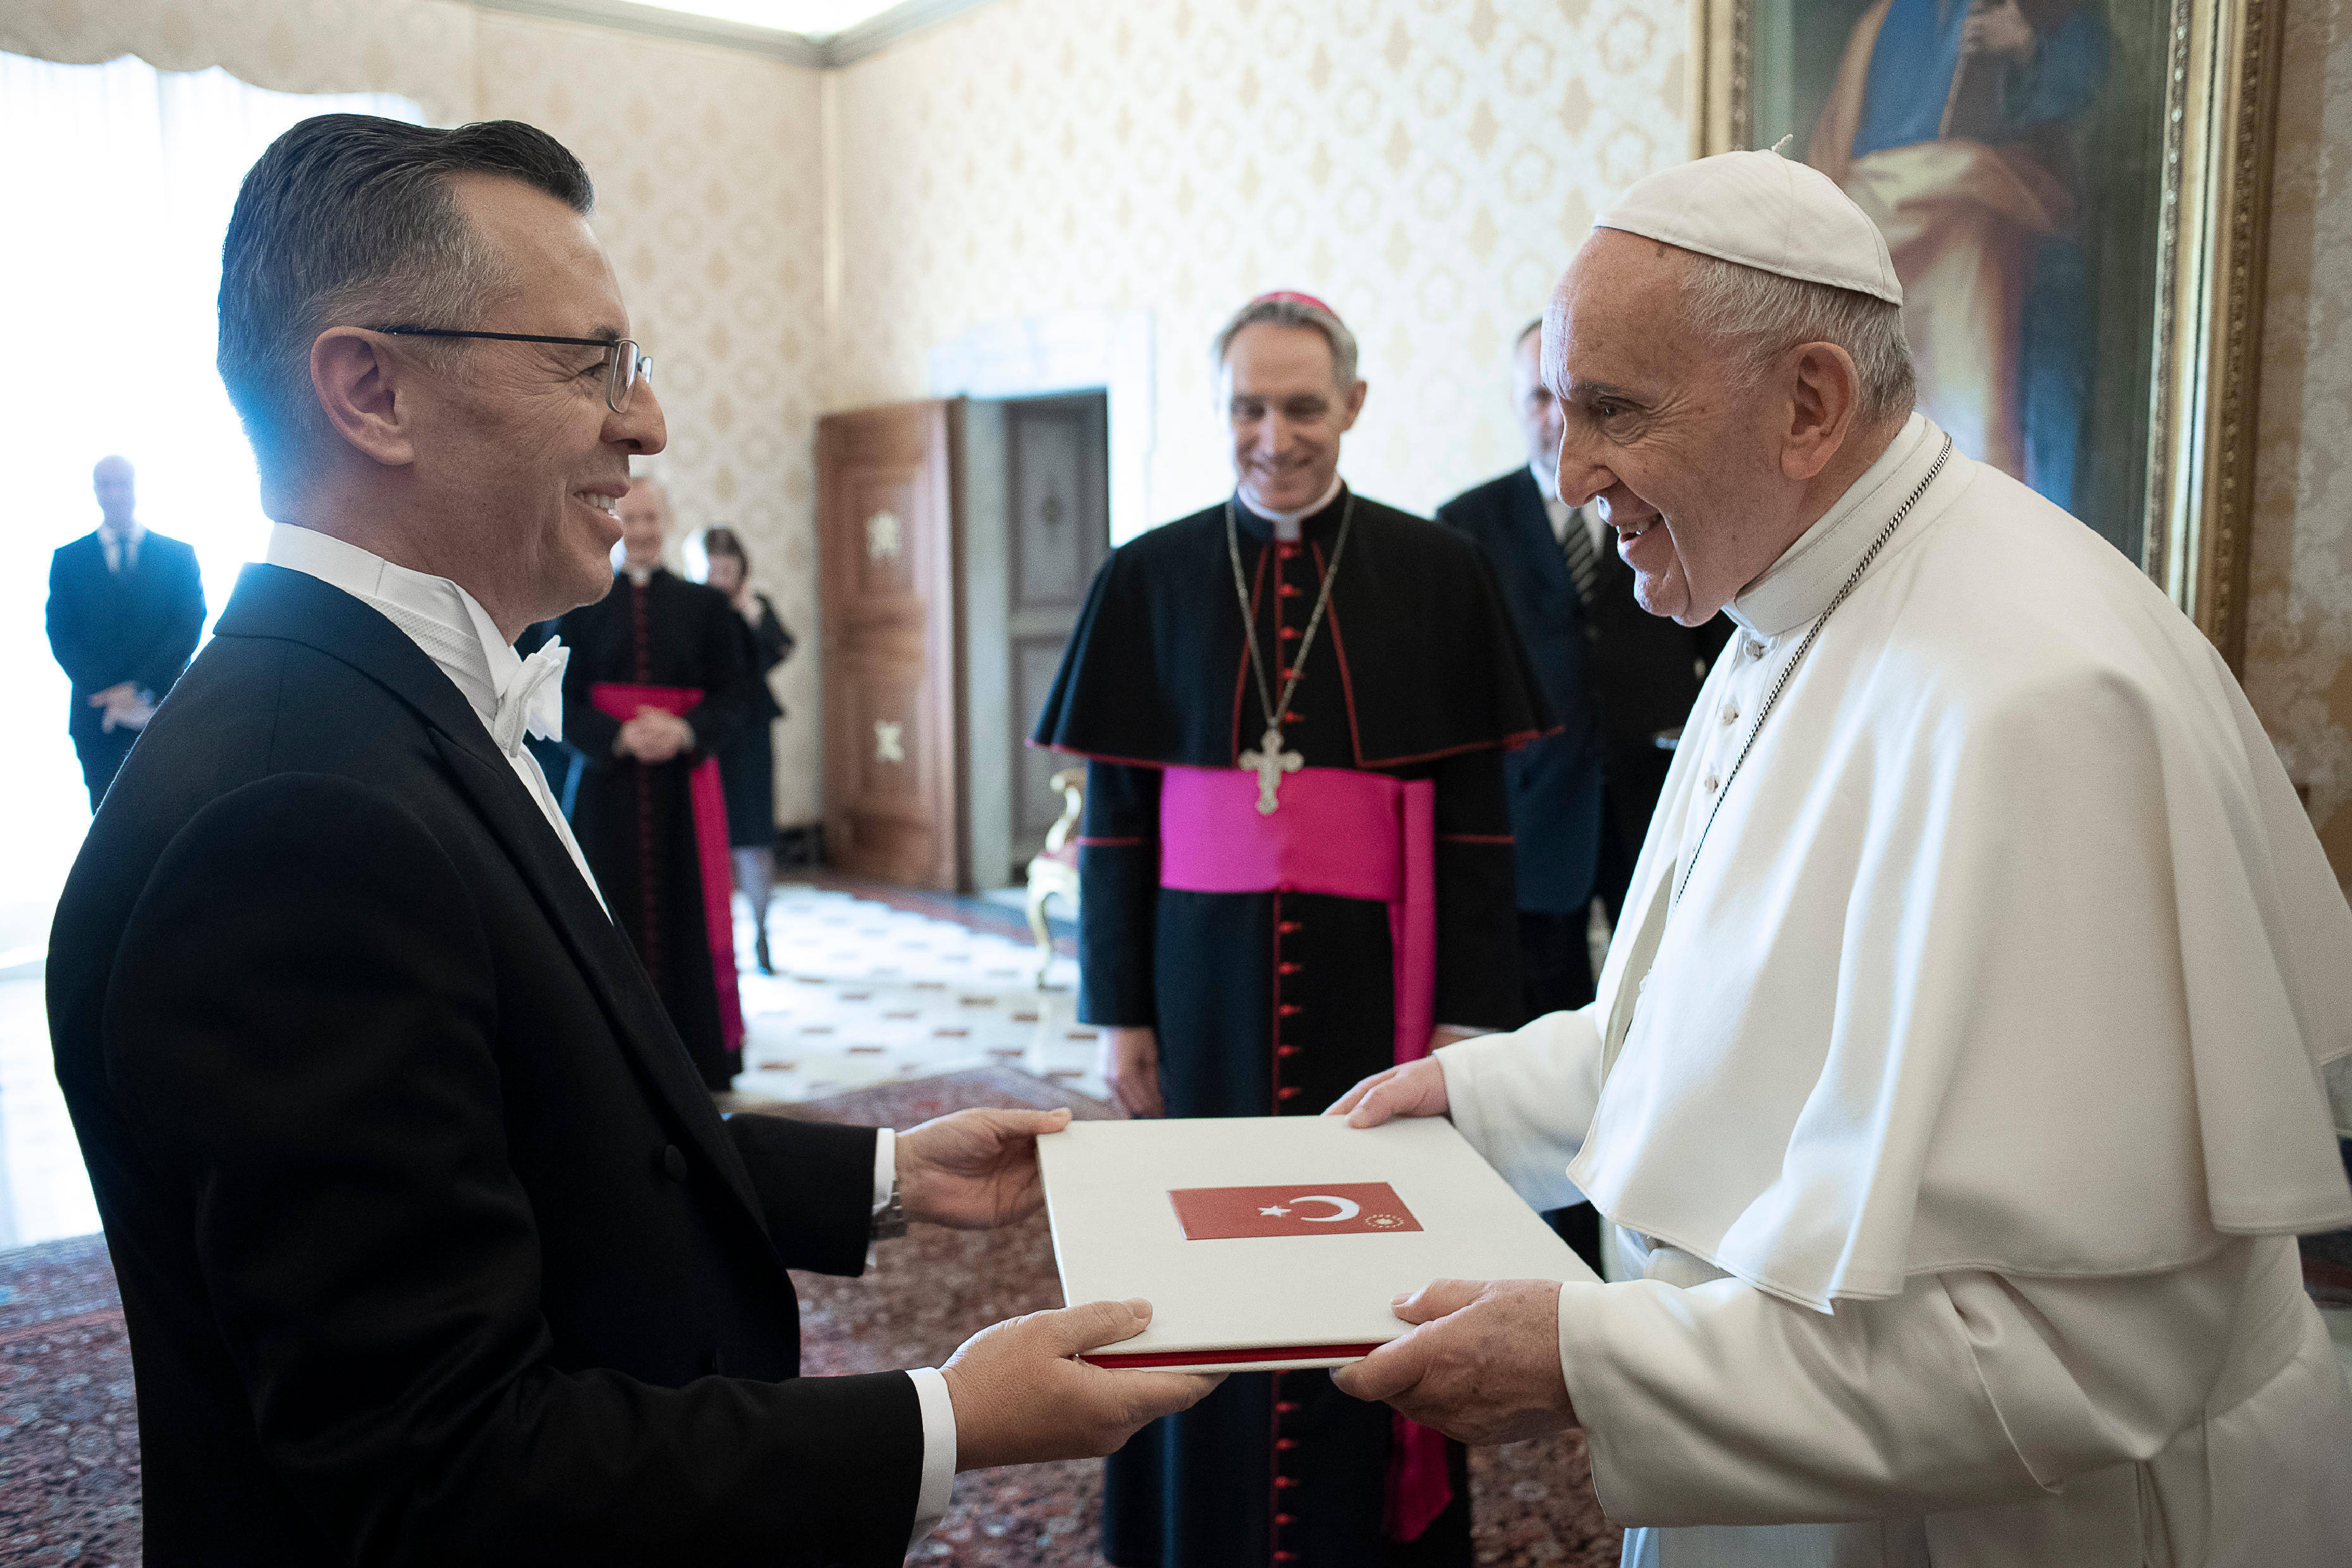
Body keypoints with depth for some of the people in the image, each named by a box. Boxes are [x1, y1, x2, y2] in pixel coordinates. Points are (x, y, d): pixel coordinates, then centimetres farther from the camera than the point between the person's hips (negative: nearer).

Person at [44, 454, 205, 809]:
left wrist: (141, 688, -13)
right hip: (98, 717, 1)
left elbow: (190, 627, -1)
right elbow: (61, 637, 3)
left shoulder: (180, 555, 9)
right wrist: (110, 697, -12)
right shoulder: (67, 559, 10)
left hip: (164, 710, -1)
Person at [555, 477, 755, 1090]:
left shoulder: (706, 604, 6)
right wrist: (619, 736, -17)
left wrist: (685, 731, -16)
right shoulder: (581, 606, 6)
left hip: (685, 787, 0)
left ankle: (700, 1051, 12)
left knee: (688, 914, 2)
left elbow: (737, 696, 3)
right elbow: (563, 700, 1)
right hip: (607, 789, 0)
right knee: (618, 917, 0)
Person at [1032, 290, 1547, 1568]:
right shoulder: (1148, 580, 2)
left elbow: (1475, 815, 0)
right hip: (1208, 979, 1)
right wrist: (1119, 1011, 0)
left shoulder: (1437, 575, 0)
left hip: (1375, 979, 0)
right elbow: (1115, 816, 3)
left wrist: (1470, 1012, -4)